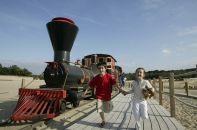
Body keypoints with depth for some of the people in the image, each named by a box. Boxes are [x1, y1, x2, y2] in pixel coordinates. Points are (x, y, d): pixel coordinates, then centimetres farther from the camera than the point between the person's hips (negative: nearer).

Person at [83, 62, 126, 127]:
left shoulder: (109, 76, -15)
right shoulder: (96, 78, -8)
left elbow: (114, 83, -19)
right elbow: (90, 85, 2)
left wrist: (120, 89, -26)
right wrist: (86, 91, 3)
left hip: (107, 96, -1)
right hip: (99, 96, 2)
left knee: (107, 110, 12)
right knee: (100, 110, 5)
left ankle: (110, 105, 49)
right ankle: (103, 121, 32)